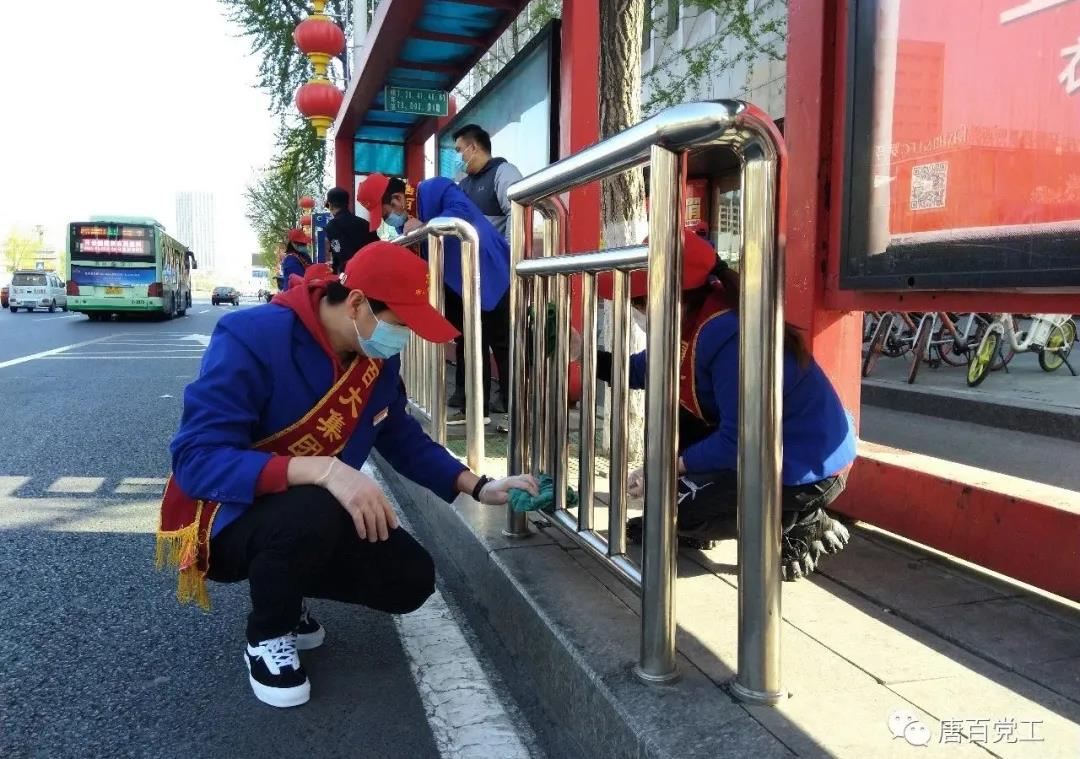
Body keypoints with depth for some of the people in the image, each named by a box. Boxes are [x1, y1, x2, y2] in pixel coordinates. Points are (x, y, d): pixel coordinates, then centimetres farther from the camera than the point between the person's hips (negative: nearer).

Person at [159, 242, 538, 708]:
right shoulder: (252, 337, -28)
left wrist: (479, 487, -3)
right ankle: (265, 637, -6)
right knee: (314, 511, -38)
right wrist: (323, 470, -44)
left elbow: (403, 439, 9)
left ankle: (280, 592, 19)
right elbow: (196, 459, -33)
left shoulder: (379, 359, -5)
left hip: (308, 518, 7)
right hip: (225, 520, -6)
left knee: (410, 579, -7)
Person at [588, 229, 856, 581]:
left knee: (679, 504, -13)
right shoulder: (691, 321, 0)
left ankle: (806, 527, 1)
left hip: (809, 469, -10)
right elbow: (640, 371, 14)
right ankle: (684, 525, 17)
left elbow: (738, 442, -28)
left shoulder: (730, 338, -30)